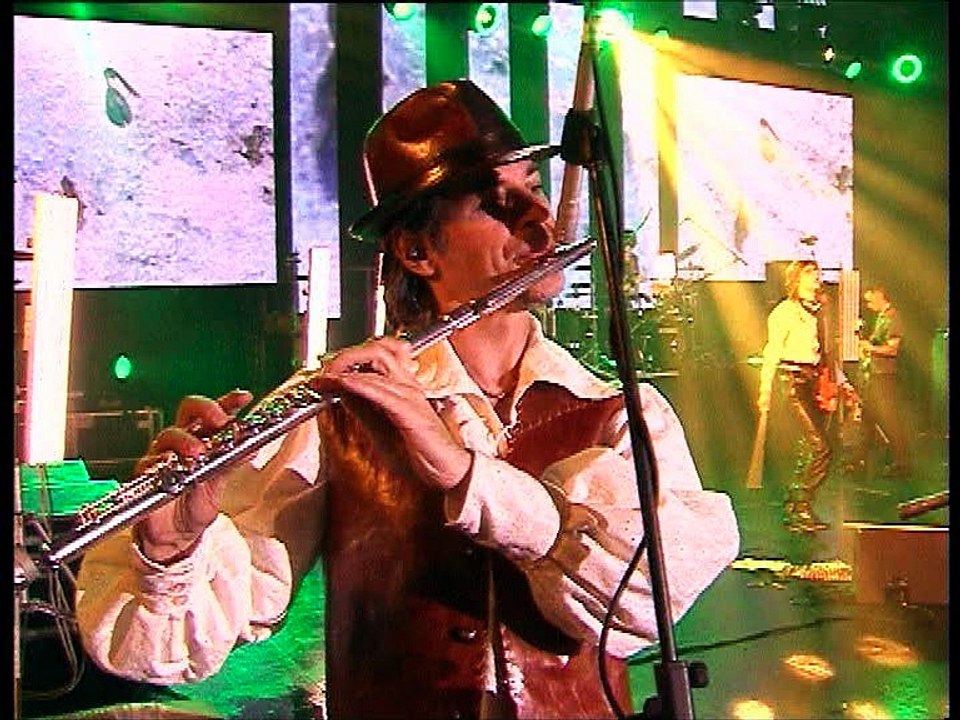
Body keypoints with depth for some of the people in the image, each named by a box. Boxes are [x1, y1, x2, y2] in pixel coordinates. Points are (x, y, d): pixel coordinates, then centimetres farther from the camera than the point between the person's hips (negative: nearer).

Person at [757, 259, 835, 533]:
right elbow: (772, 353, -10)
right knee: (819, 448, -15)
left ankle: (792, 509, 17)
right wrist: (766, 390, -15)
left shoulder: (818, 311, 18)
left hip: (816, 382, 8)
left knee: (808, 452, 8)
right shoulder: (785, 311, -6)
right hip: (794, 381, -8)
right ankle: (801, 509, -7)